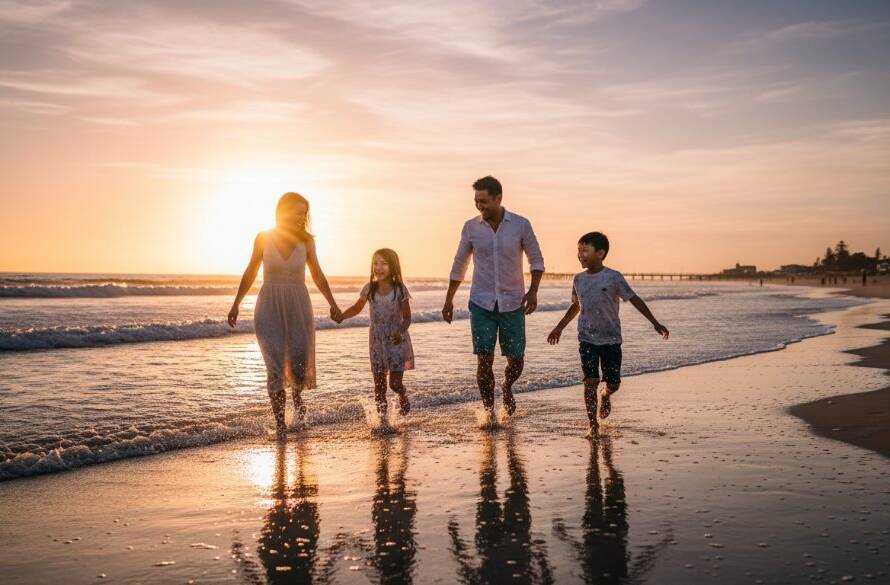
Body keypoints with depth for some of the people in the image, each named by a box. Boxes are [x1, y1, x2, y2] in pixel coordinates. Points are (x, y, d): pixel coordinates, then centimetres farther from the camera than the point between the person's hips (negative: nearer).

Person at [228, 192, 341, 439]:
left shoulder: (306, 240, 0)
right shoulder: (263, 238, -2)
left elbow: (317, 275, 7)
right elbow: (250, 273, 7)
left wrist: (332, 304, -3)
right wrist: (236, 305, 8)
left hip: (299, 307, 1)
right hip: (269, 308, -1)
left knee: (300, 364, 1)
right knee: (275, 367, -7)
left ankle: (297, 395, 37)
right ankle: (280, 422, 3)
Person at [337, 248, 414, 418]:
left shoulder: (400, 289, -10)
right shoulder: (369, 289, -2)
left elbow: (407, 317, -8)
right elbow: (357, 308, 9)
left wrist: (400, 332, -27)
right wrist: (341, 316, -9)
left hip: (397, 341, -3)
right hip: (377, 342, 3)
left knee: (395, 383, -5)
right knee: (379, 384, 2)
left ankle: (403, 397, 28)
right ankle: (382, 415, 13)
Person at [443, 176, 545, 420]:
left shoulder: (521, 225, -5)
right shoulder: (471, 227, -1)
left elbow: (536, 260, 3)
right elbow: (459, 265, 11)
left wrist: (533, 291, -12)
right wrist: (448, 300, 10)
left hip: (512, 304, 0)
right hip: (481, 304, 0)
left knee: (516, 361, 7)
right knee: (484, 360, -9)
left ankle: (507, 388, 40)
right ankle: (489, 413, 5)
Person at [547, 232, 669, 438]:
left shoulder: (613, 277, -8)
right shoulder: (579, 279, 5)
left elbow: (634, 299, -5)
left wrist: (655, 323, -9)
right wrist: (559, 328, 26)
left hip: (611, 339, -2)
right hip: (587, 339, 2)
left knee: (614, 383, 5)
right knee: (590, 381, -9)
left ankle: (606, 396, 41)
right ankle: (593, 425, -1)